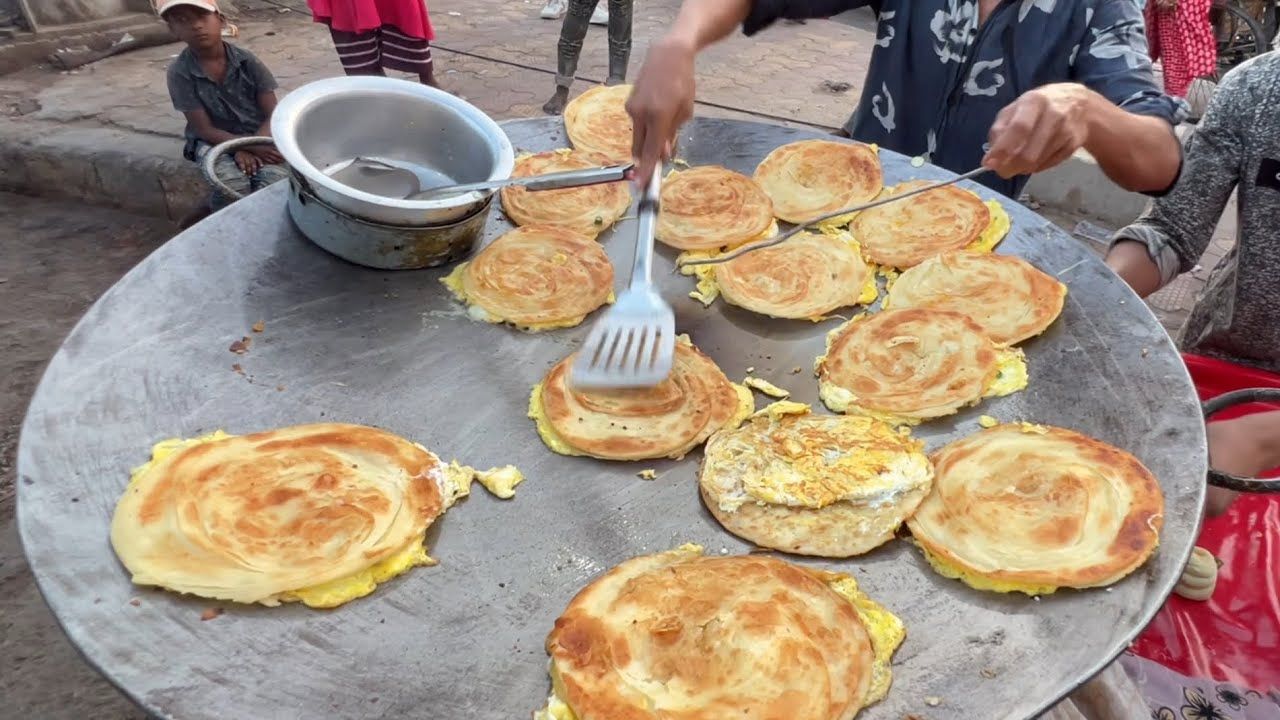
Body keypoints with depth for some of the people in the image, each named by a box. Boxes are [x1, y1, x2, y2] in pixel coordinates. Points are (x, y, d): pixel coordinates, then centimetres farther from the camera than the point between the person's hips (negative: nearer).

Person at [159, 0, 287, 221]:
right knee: (235, 184, -34)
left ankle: (214, 213, -5)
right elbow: (204, 130, -10)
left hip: (258, 136, 2)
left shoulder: (246, 60, -8)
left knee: (275, 181, -30)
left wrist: (249, 146, -25)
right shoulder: (180, 73, -11)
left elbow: (273, 114, -8)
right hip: (216, 141, -2)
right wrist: (244, 147, -25)